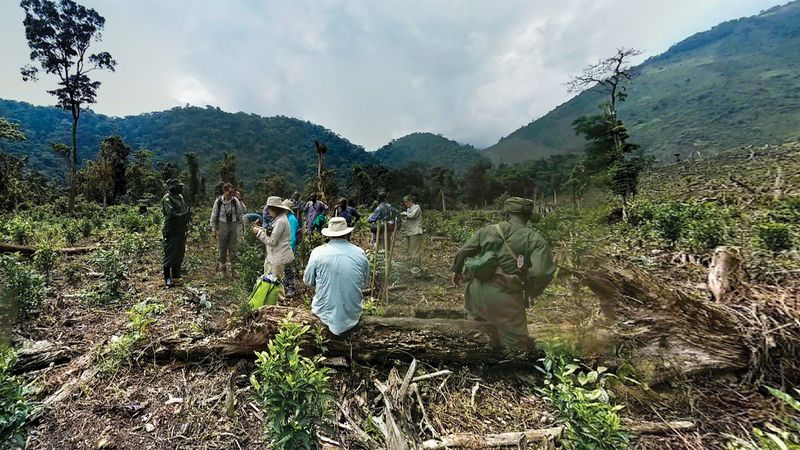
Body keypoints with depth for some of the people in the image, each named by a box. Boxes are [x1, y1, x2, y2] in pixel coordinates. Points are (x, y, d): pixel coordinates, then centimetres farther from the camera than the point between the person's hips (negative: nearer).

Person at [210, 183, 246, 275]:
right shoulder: (218, 201, -7)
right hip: (222, 225, -1)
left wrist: (240, 199, -20)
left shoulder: (235, 200, -4)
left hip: (233, 226, 1)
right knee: (222, 249, 10)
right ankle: (223, 267, 27)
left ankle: (233, 268, 16)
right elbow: (213, 216, 0)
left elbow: (243, 211, -13)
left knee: (233, 248, 6)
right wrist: (214, 230, 1)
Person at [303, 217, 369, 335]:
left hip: (325, 314, 0)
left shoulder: (318, 252, -14)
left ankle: (329, 321, 18)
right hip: (352, 315, 1)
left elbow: (308, 281, -1)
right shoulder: (360, 253, -9)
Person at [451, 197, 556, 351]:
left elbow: (463, 252, 12)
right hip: (505, 298, -4)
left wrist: (457, 270, 29)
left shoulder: (487, 230, 7)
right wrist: (530, 292, 2)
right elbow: (542, 272, -16)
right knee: (515, 344, 9)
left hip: (477, 292, 5)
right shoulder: (536, 240, -4)